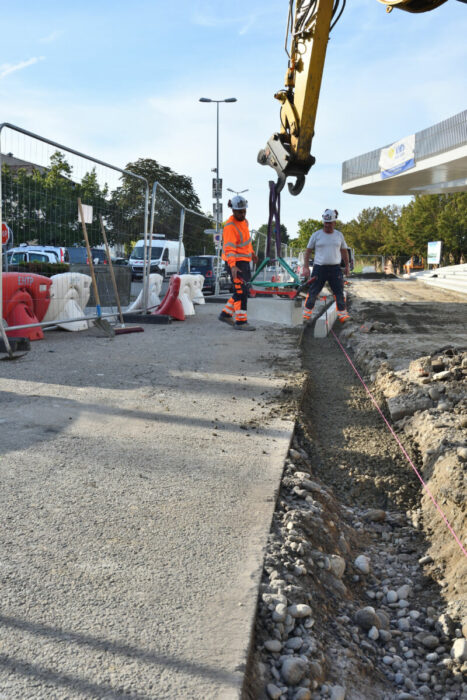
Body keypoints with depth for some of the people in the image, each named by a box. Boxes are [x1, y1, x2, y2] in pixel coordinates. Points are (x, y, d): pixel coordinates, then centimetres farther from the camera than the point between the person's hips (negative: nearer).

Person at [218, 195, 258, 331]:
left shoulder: (244, 221, 10)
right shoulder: (230, 226, -19)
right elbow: (229, 248, -27)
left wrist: (252, 253, 34)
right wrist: (233, 266, -38)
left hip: (244, 260, 10)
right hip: (235, 262, -9)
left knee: (241, 290, 14)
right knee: (241, 291, -9)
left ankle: (226, 314, 24)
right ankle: (240, 322, -3)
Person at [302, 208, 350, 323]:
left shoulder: (339, 235, 9)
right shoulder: (316, 235, 1)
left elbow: (344, 251, 19)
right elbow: (308, 251, 4)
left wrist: (347, 265, 15)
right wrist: (306, 267, -3)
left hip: (335, 268, 2)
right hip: (319, 268, -2)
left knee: (339, 292, 3)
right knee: (313, 292, 0)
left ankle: (342, 314, 12)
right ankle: (306, 314, 12)